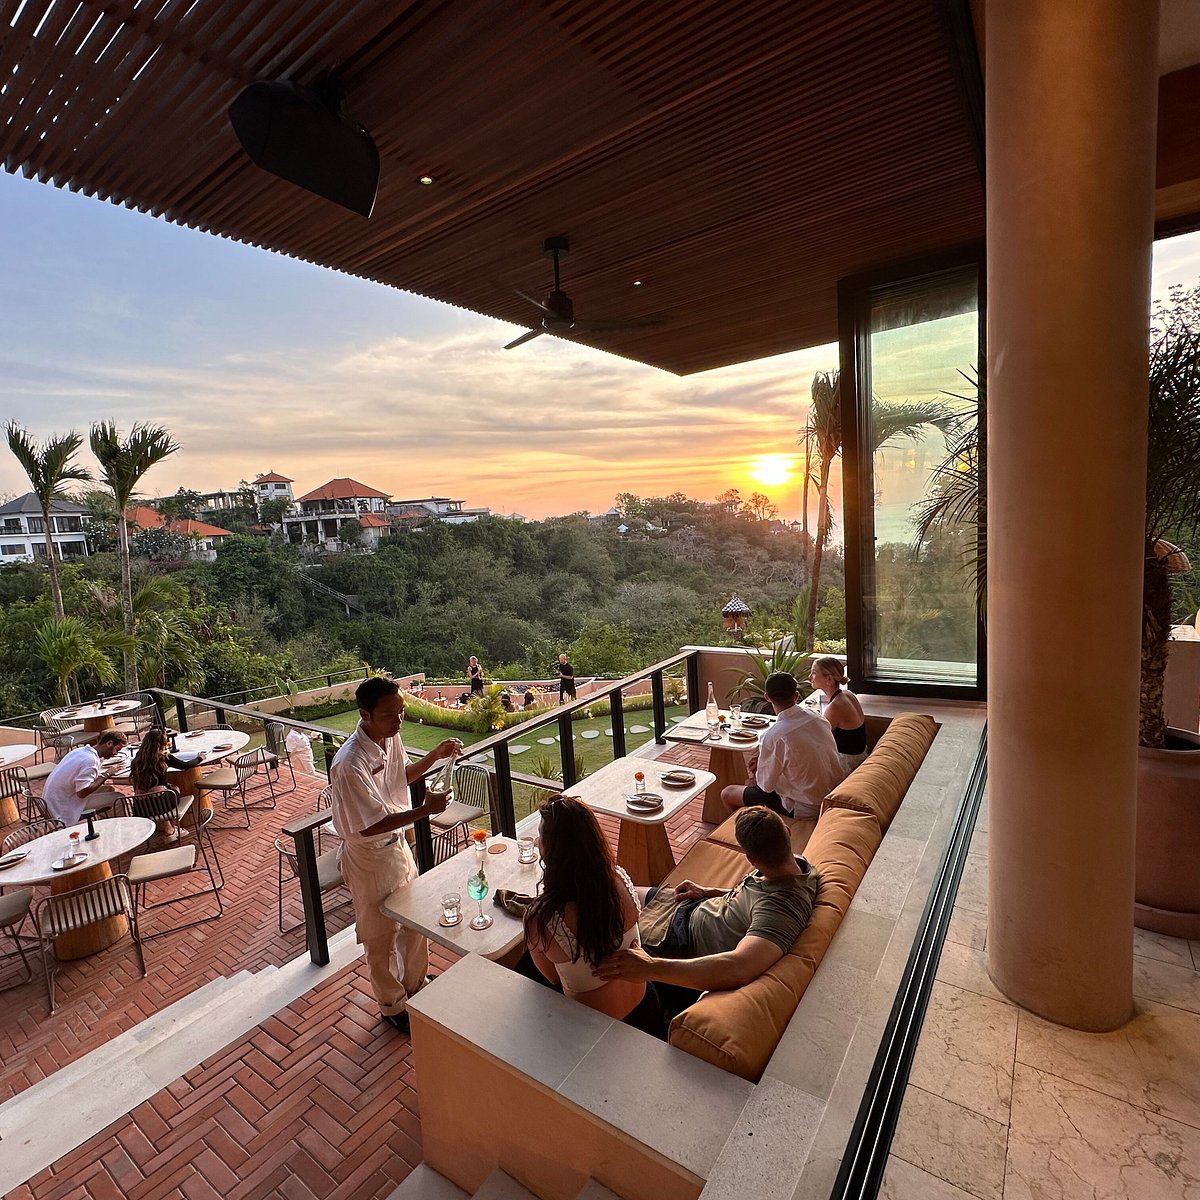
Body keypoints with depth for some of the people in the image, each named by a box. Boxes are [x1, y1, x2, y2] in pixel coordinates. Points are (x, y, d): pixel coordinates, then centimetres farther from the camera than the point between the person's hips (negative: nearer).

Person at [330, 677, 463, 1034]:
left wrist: (436, 754, -6)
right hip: (369, 857, -7)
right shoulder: (349, 765, -33)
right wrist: (423, 811, -32)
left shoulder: (390, 738, -9)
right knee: (381, 938, 15)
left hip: (398, 844, 8)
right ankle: (393, 1007, 39)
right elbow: (368, 826, -28)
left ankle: (415, 985, 49)